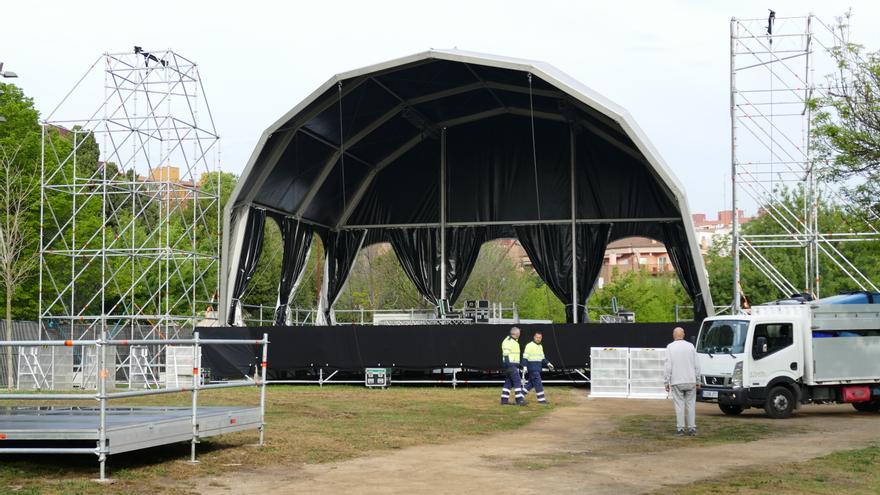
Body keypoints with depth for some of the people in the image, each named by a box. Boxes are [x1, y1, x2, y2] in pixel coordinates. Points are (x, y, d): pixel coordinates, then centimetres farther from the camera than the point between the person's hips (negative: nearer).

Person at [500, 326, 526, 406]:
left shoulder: (515, 341, 19)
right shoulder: (508, 341, -13)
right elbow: (505, 354, -19)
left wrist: (519, 364, 27)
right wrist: (508, 365, -25)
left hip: (514, 365, 10)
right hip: (510, 365, -10)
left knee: (508, 382, 10)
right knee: (517, 382, -11)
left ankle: (504, 400, 13)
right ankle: (519, 400, -12)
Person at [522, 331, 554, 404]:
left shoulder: (540, 346, 18)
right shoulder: (530, 345, -9)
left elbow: (542, 357, 25)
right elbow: (525, 357, -13)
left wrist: (548, 363, 11)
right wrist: (524, 366, -20)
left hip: (537, 369, 9)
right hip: (532, 368, -9)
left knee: (530, 383, 10)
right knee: (538, 384, -7)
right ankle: (541, 399, -3)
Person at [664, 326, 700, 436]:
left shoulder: (670, 347, -4)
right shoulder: (690, 346, 3)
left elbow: (668, 366, -7)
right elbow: (696, 365, 4)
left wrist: (667, 382, -1)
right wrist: (698, 381, 11)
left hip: (677, 382, -2)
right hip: (690, 381, 2)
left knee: (679, 405, 1)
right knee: (691, 404, 7)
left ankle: (680, 429, 0)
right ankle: (692, 428, 6)